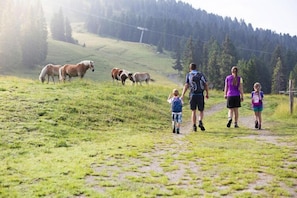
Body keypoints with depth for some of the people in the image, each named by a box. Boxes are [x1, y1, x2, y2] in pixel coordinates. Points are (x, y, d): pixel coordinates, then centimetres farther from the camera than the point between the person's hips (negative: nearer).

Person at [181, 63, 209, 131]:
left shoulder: (188, 75, 4)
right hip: (200, 95, 0)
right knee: (201, 111, 13)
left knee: (193, 111, 11)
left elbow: (186, 85, -6)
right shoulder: (201, 74, 8)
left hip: (193, 95, 0)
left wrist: (182, 95, -6)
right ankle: (200, 122, -12)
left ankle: (194, 126, 7)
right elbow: (206, 85, 4)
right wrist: (207, 94, 15)